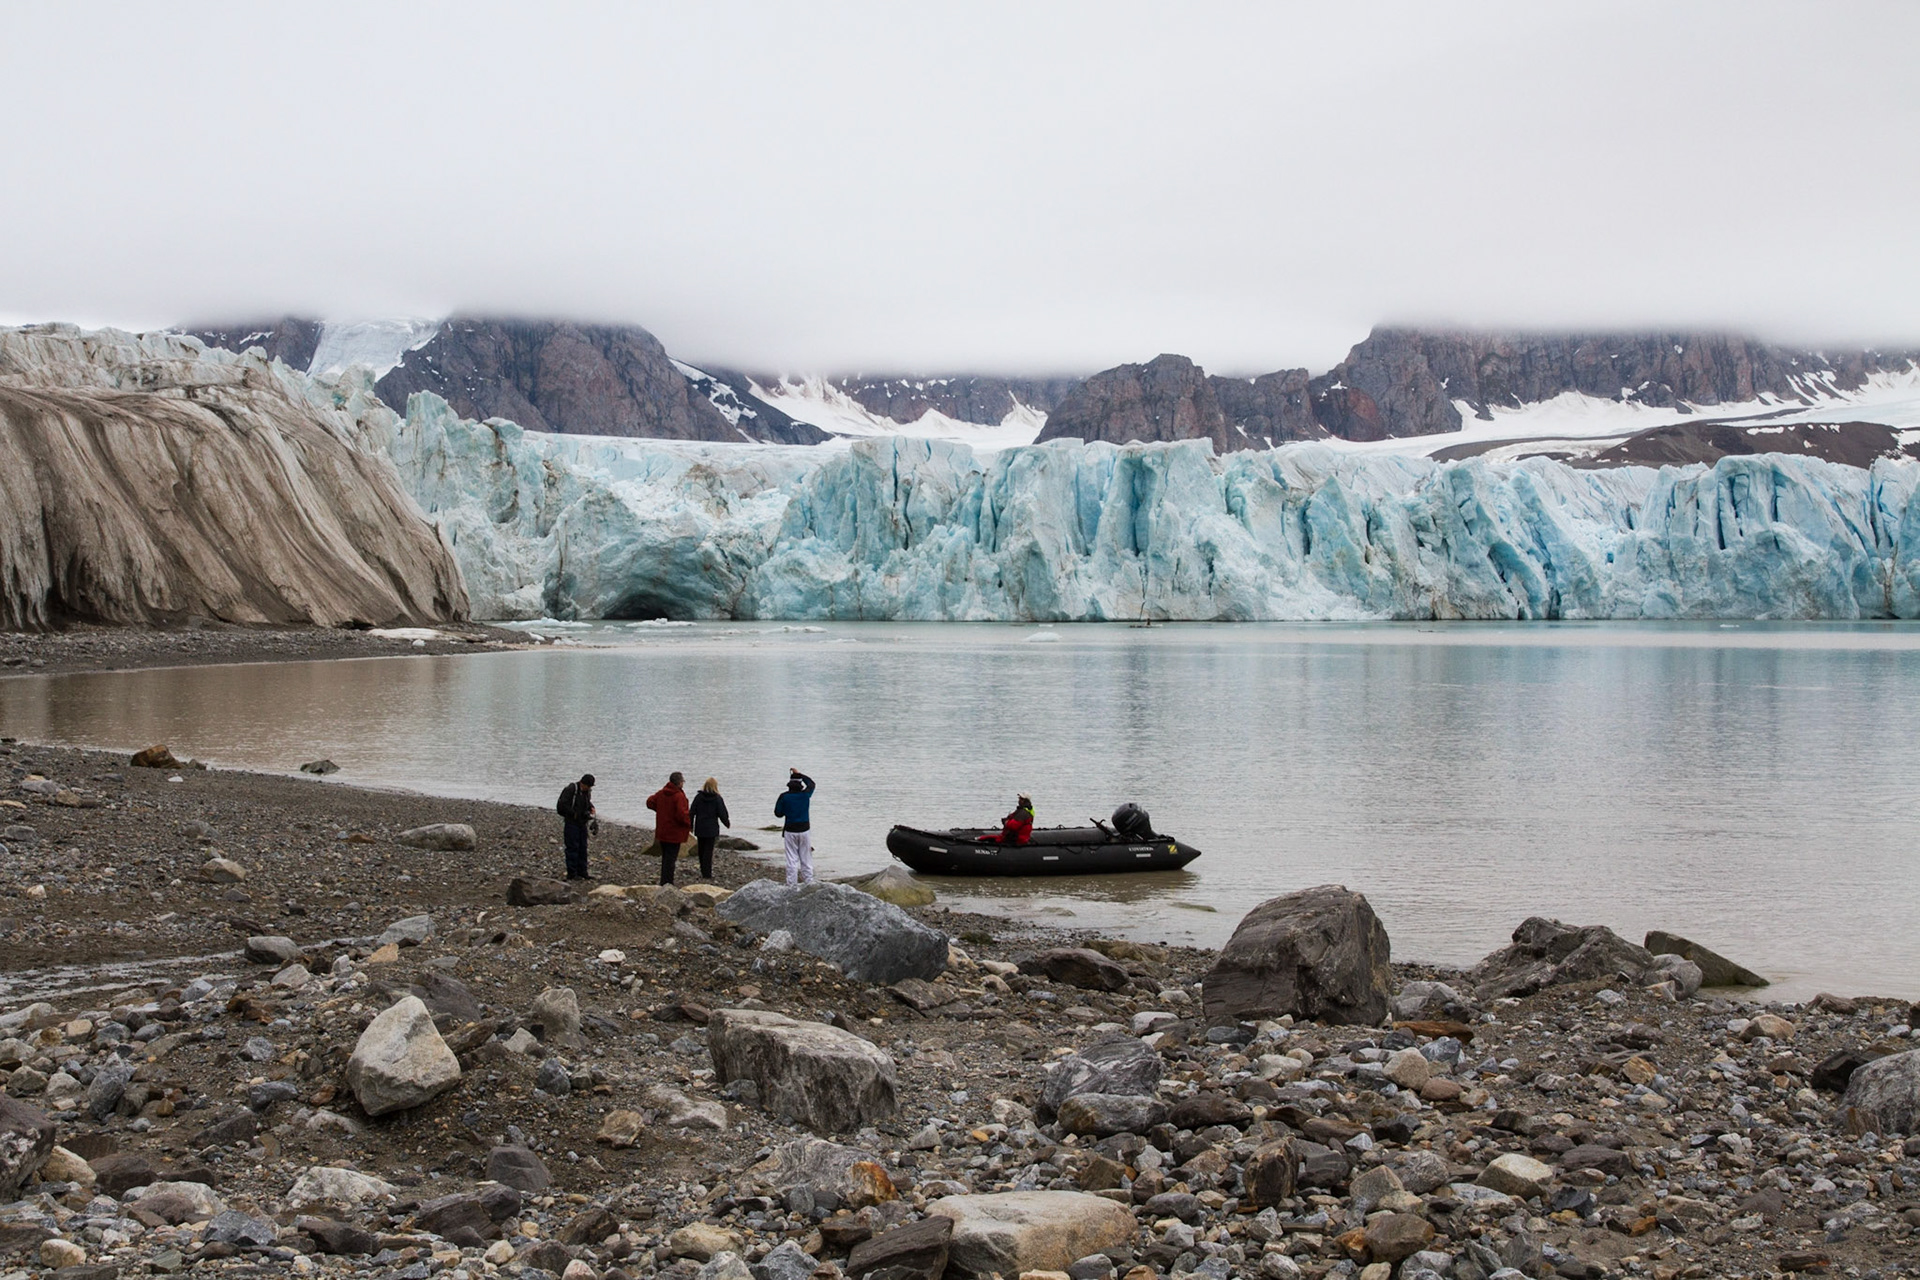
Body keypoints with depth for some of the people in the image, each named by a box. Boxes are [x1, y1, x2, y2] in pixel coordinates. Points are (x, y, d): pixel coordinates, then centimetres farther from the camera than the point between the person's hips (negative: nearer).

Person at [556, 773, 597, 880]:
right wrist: (574, 814, -18)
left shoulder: (587, 792, 10)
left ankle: (582, 872, 16)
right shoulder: (570, 790, -15)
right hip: (570, 823, -8)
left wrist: (591, 808, 6)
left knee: (583, 848, 9)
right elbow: (562, 806, -19)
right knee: (573, 847, -8)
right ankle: (572, 874, -4)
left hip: (582, 823, 8)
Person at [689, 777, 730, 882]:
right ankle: (707, 874, -2)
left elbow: (692, 812, 1)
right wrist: (727, 823, 12)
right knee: (708, 850, 0)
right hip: (711, 829, -3)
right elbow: (722, 813, -5)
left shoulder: (698, 797, -1)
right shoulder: (717, 798, -8)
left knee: (701, 850, 12)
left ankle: (704, 873, 17)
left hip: (700, 828, 3)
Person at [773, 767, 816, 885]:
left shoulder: (784, 796, -9)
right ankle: (809, 883, 10)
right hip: (804, 830, 1)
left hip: (790, 831, -1)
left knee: (792, 860, 3)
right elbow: (811, 783, 17)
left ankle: (791, 885, 3)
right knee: (806, 860, 8)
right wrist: (799, 773, 24)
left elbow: (778, 813, -1)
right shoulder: (805, 795, -5)